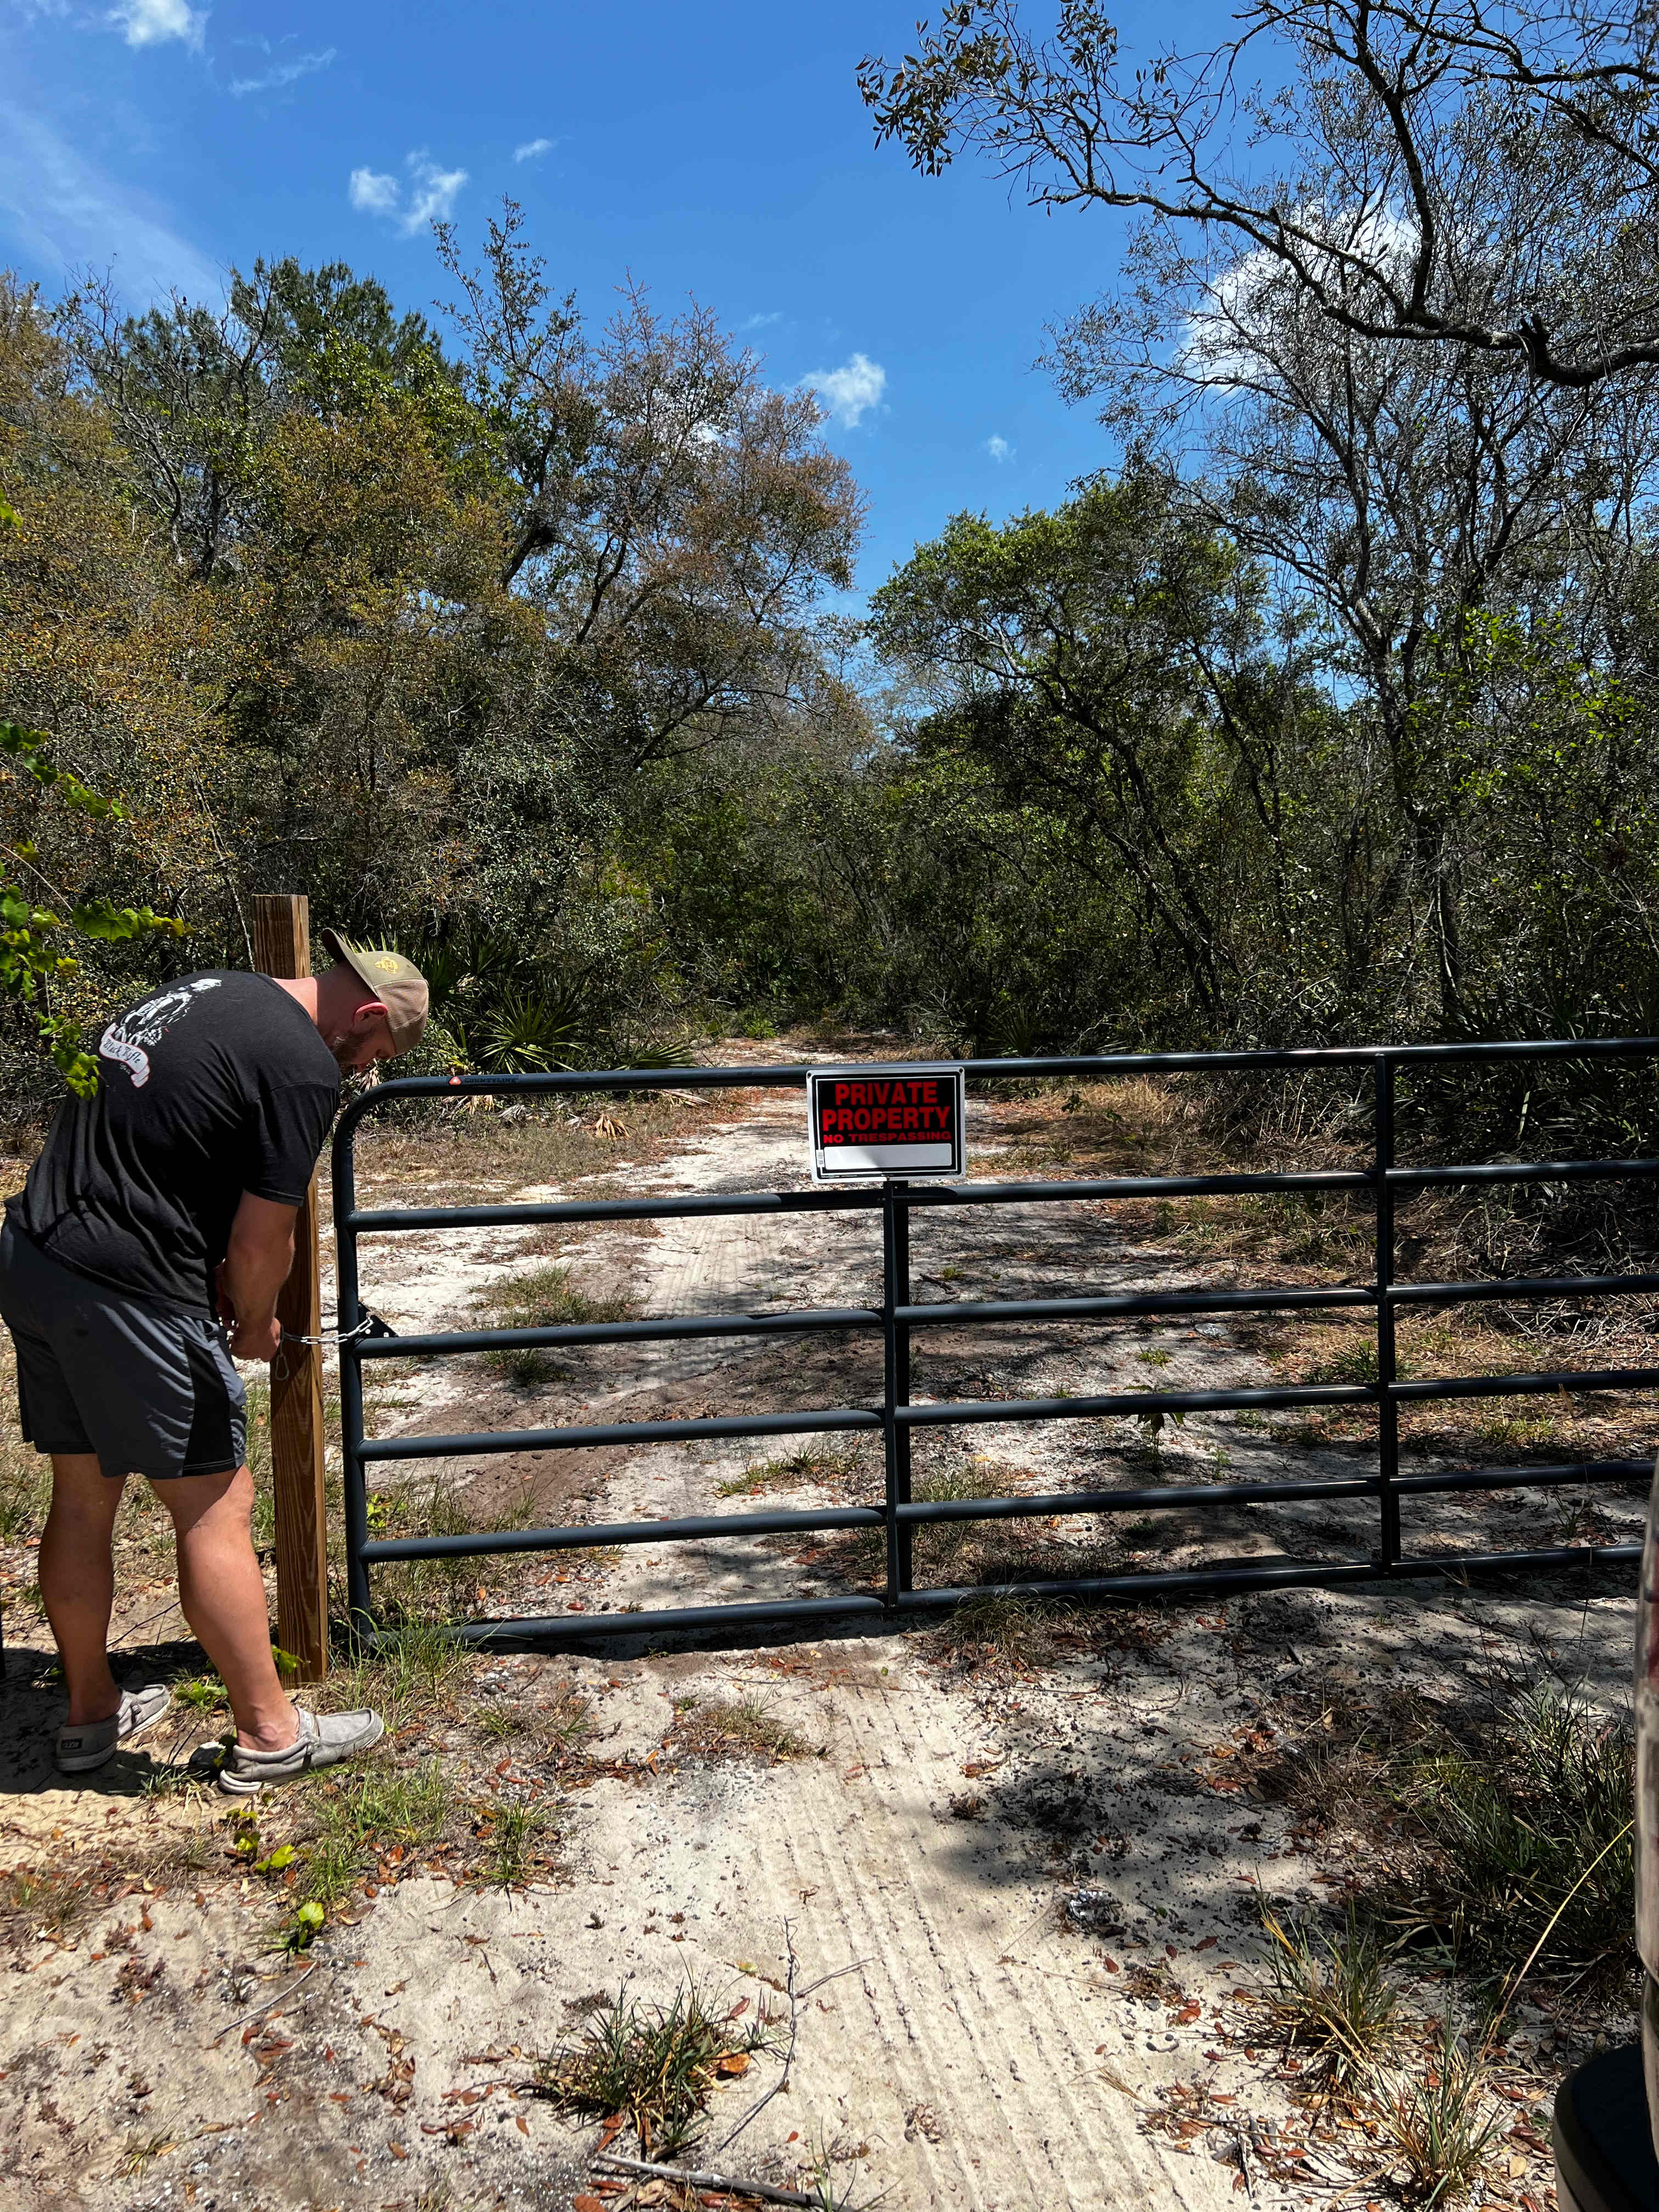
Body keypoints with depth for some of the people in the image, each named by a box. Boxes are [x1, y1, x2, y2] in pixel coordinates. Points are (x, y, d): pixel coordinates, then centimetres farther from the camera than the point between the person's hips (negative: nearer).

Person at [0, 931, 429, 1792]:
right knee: (216, 1505, 3)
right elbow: (261, 1242, -12)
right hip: (126, 1293, -9)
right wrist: (253, 1327, 9)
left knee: (82, 1497, 19)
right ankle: (268, 1734, 15)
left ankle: (91, 1712, 35)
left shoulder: (210, 988, 13)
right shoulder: (304, 1067, -15)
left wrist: (220, 1285, 19)